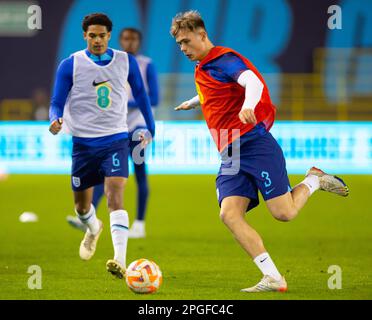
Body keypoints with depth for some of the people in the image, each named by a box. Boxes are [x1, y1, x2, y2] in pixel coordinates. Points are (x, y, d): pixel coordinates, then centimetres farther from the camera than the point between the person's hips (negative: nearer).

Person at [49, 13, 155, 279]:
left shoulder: (126, 62, 2)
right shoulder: (71, 65, -3)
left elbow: (140, 94, 18)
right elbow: (57, 102, 0)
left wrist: (151, 128, 24)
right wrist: (55, 120, -22)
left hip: (116, 140, -1)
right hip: (83, 142, 1)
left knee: (115, 197, -21)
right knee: (82, 204, 14)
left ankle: (120, 261, -31)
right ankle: (93, 228, 51)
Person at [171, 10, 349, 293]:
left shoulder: (224, 59, -6)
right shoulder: (202, 70, 20)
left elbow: (254, 82, -25)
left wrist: (249, 106, -47)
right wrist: (193, 102, 63)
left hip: (254, 142, -8)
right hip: (230, 154, 8)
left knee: (283, 212, -14)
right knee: (229, 213, -16)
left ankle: (314, 180, 19)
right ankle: (273, 278, -20)